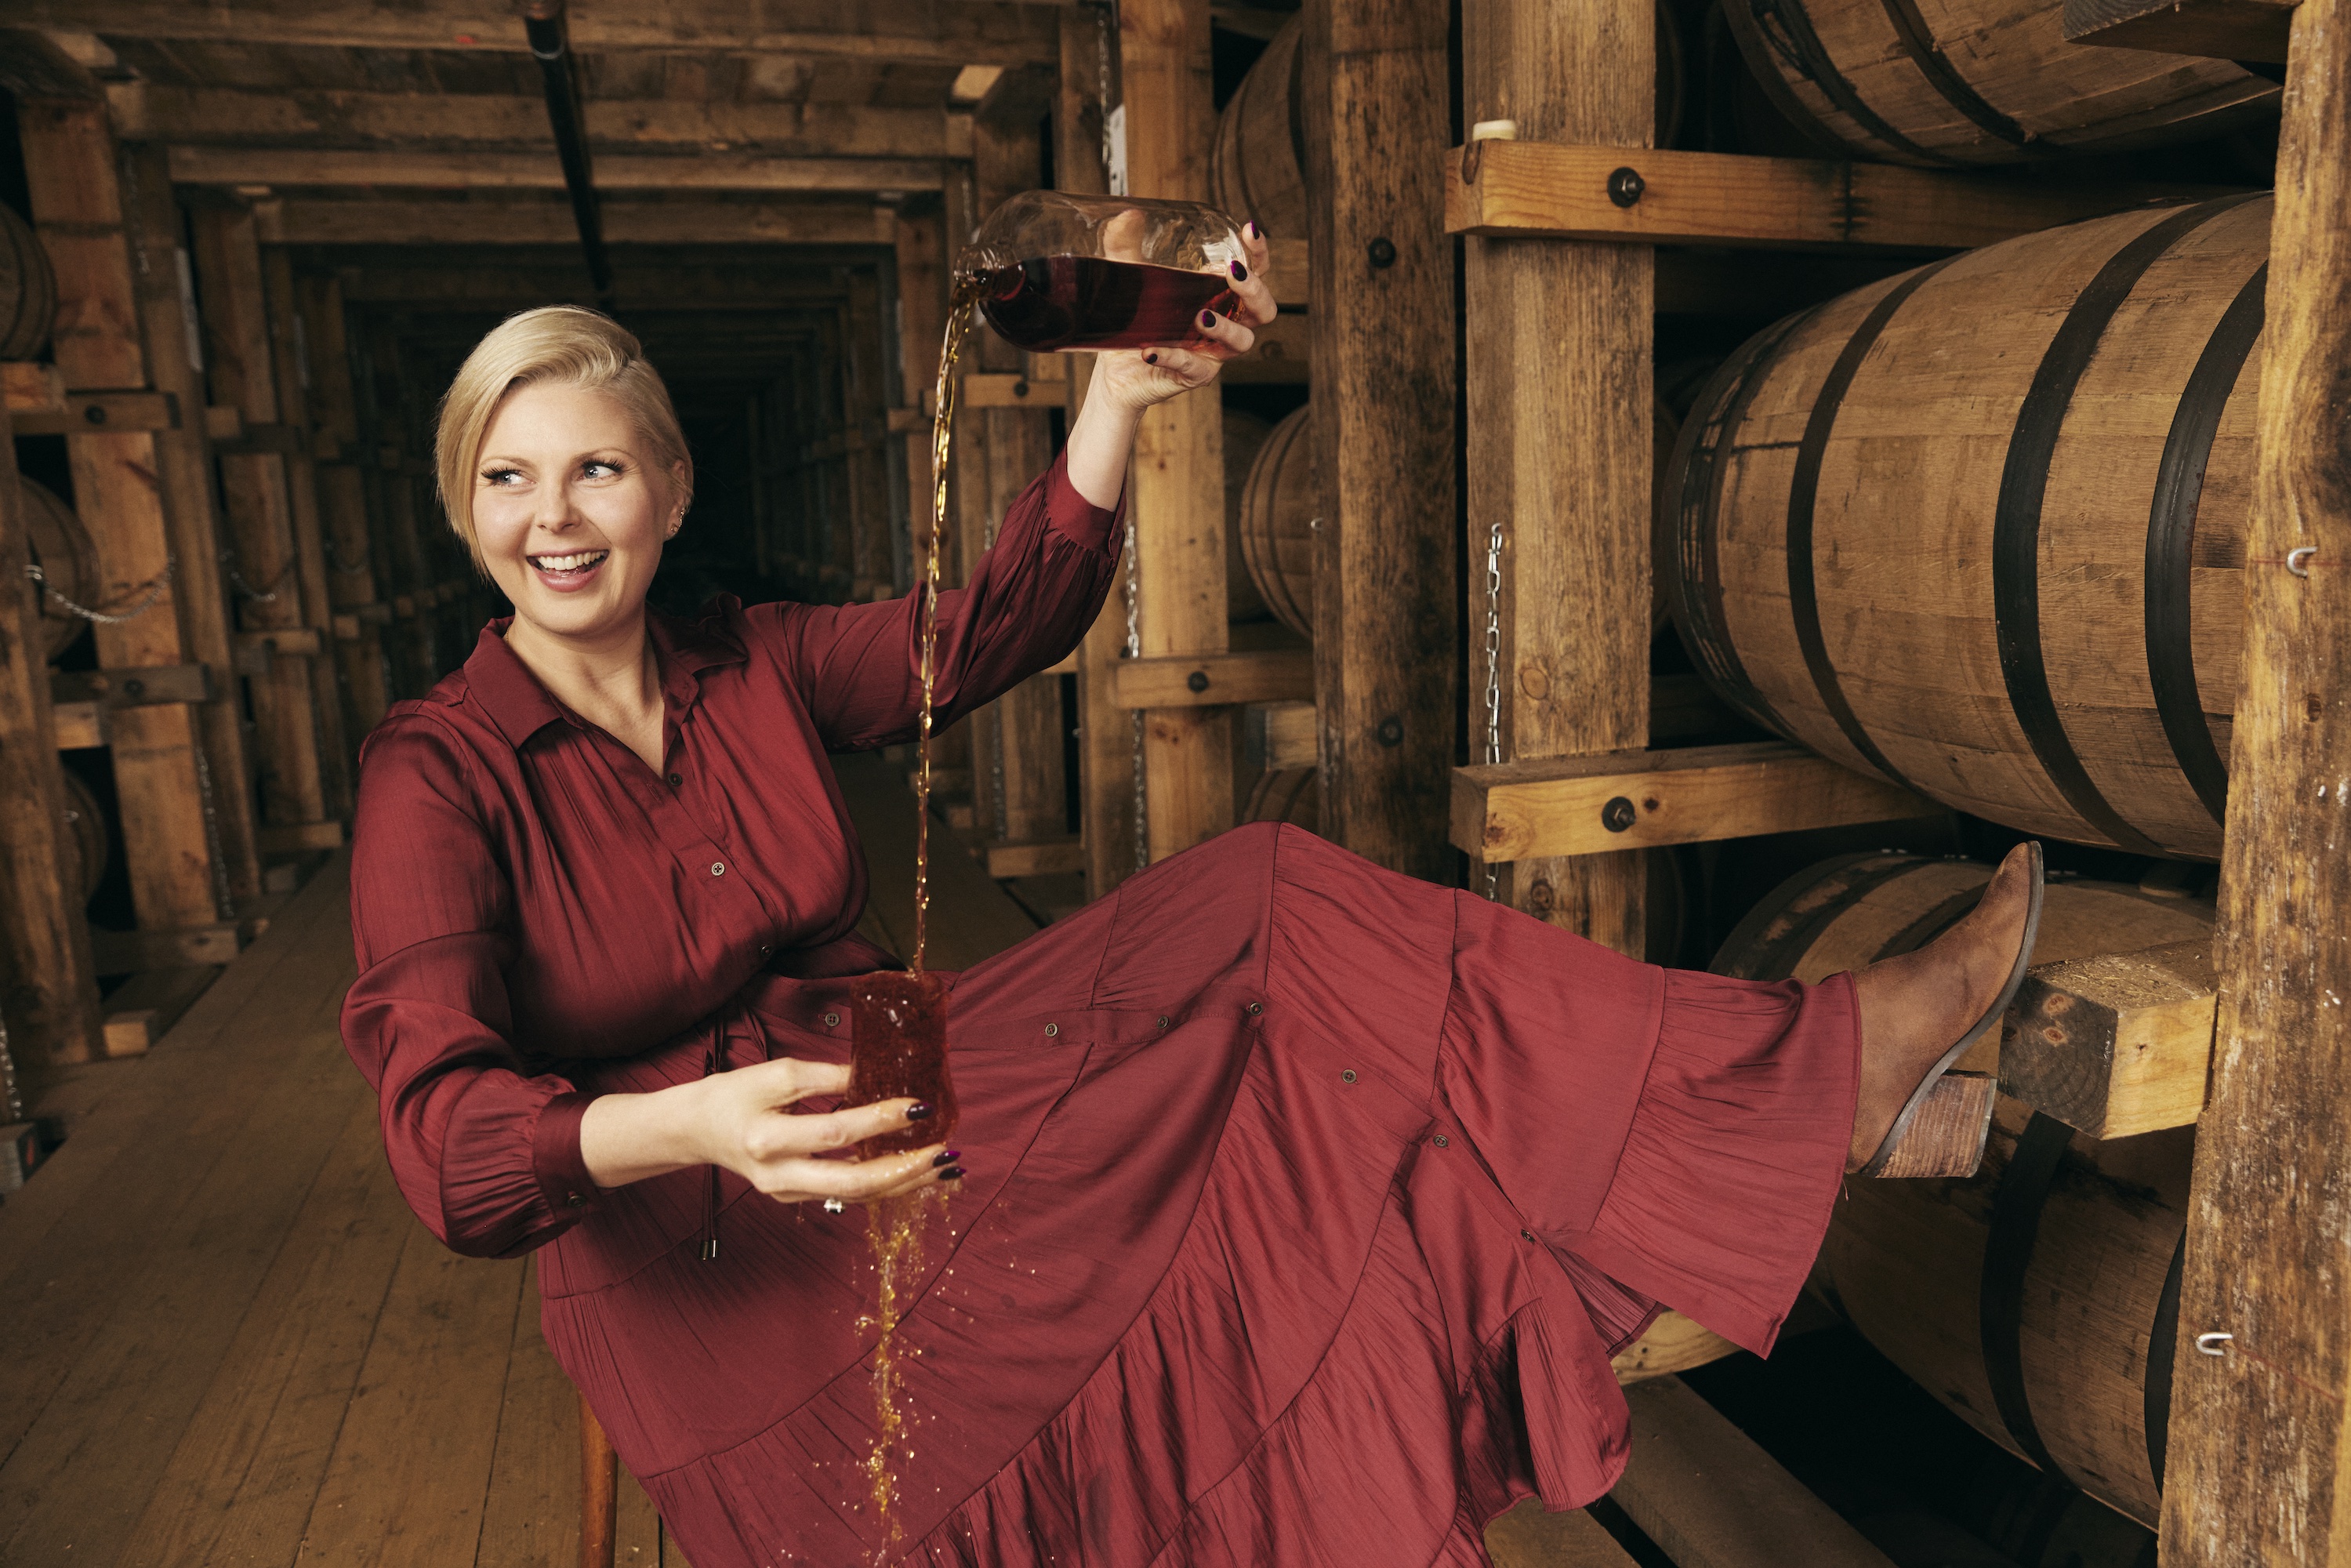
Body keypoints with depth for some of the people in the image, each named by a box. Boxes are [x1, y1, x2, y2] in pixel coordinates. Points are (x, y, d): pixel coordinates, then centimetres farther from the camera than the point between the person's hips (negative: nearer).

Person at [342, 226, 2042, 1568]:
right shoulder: (438, 774, -8)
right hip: (701, 1264, -4)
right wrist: (688, 1127, -41)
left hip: (885, 1118, 5)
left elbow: (992, 630, -7)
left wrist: (1119, 399, -19)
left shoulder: (756, 667, 5)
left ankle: (1825, 1085, -16)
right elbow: (445, 1130, -21)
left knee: (1275, 939, -18)